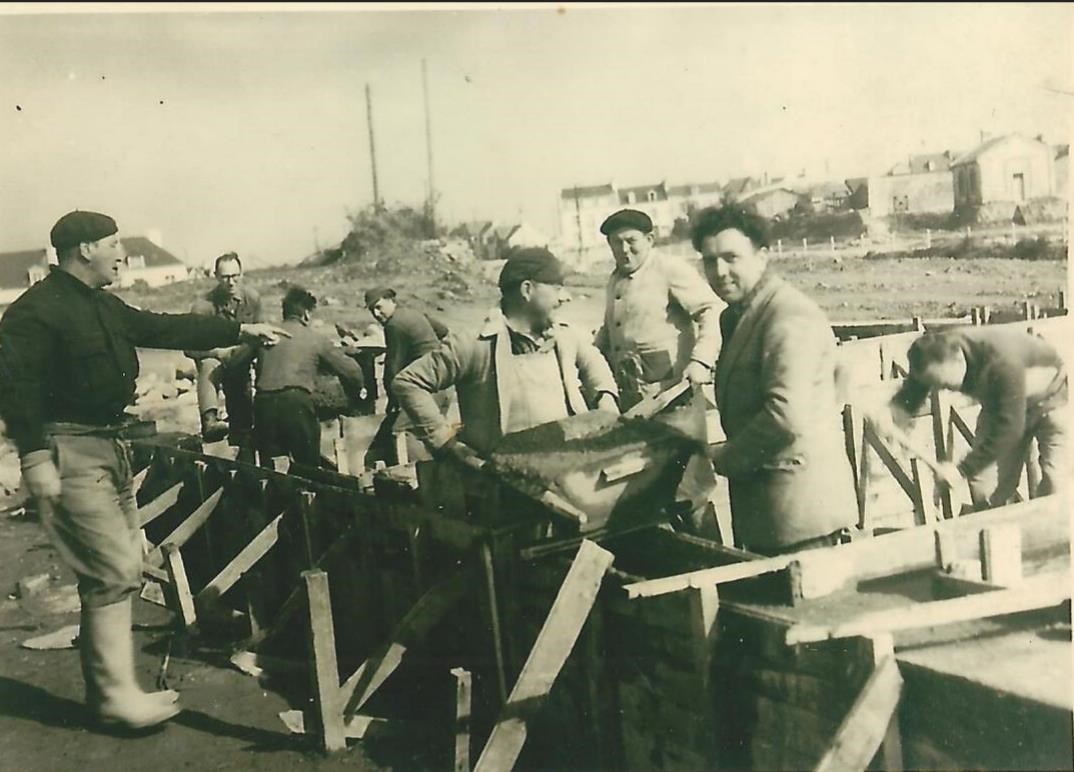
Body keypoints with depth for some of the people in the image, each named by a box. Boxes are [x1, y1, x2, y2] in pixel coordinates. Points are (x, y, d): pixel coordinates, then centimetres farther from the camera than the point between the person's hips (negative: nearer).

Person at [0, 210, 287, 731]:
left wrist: (240, 330, 19)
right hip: (70, 451, -10)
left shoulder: (103, 306, 14)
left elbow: (165, 329, 19)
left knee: (117, 570, 12)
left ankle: (105, 688, 23)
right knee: (114, 571, -10)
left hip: (111, 445, 10)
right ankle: (116, 695, 0)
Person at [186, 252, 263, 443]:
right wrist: (219, 352, -34)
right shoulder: (203, 306, -20)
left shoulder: (252, 297, -7)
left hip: (242, 358, 6)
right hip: (213, 355, -6)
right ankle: (209, 420, -57)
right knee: (209, 367, -35)